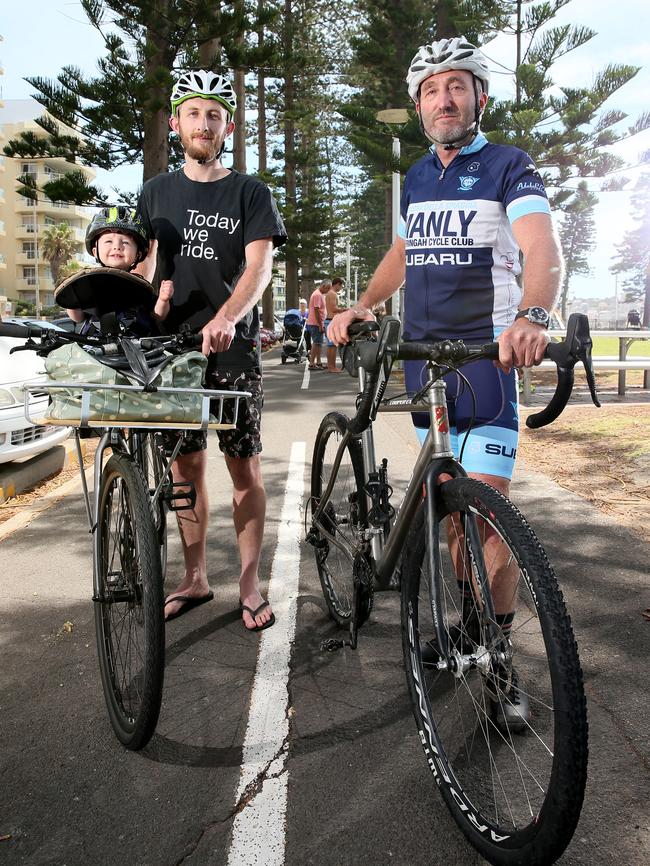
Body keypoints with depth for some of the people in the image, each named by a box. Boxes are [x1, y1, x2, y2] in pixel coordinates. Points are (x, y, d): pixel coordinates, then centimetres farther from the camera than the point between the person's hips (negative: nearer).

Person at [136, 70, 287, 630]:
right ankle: (195, 579, 22)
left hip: (233, 350, -3)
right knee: (186, 466, 8)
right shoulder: (157, 193, 14)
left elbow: (260, 266, -9)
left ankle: (249, 585, 12)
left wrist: (225, 318, -28)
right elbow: (147, 264, 14)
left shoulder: (250, 193, 4)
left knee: (245, 469, -1)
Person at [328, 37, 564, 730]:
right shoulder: (416, 177, 17)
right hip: (422, 359, 6)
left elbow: (542, 247, -20)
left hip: (486, 358, -5)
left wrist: (532, 316, -41)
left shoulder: (509, 167, -3)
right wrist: (359, 307, 9)